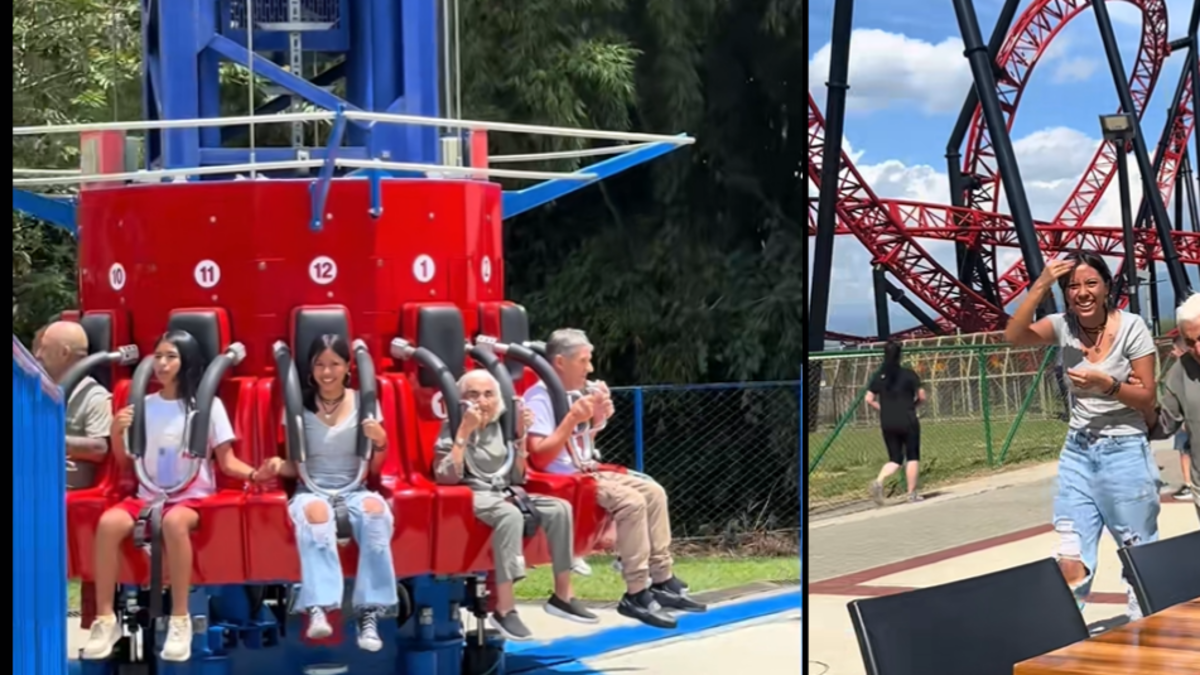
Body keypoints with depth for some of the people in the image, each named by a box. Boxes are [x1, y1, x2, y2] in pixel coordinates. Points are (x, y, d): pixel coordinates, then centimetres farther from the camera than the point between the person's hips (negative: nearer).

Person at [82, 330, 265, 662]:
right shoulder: (144, 406, 11)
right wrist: (117, 433, -3)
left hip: (192, 498, -3)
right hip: (148, 496, 3)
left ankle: (180, 621, -32)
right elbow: (125, 461, 17)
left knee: (174, 521, -40)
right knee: (109, 522, -30)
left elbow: (227, 462, 0)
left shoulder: (208, 405, 2)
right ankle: (105, 619, -21)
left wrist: (254, 474, -20)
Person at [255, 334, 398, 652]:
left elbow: (373, 469, 11)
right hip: (311, 490, -1)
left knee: (375, 509, -37)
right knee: (315, 511, -39)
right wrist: (279, 465, -12)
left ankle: (368, 612, -35)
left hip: (354, 490, 1)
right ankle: (318, 609, -50)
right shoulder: (299, 406, 7)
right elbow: (295, 467, 10)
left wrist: (380, 443, -10)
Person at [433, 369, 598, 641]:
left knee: (559, 508, -16)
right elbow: (446, 476, -20)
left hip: (504, 494, 6)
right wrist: (464, 431, -22)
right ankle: (504, 609, -38)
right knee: (510, 515, -37)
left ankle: (562, 596, -8)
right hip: (471, 497, -6)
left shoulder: (500, 426, 12)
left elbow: (517, 478, 11)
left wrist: (520, 436, 0)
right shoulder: (453, 428, -4)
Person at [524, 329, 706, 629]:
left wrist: (597, 420, 4)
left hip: (584, 472, 10)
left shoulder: (571, 394, 13)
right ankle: (636, 594, -21)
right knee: (631, 501, -25)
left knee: (653, 491, 3)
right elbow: (539, 458, -25)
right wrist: (572, 419, -26)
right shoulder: (539, 398, -16)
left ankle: (662, 581, 3)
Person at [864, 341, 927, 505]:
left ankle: (879, 481, -15)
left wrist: (884, 408, 11)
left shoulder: (879, 376, 3)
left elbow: (869, 399, -1)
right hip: (907, 421, -4)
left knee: (895, 459, 11)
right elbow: (922, 397, -6)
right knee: (912, 457, 9)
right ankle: (912, 493, 10)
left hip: (887, 423, 4)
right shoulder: (909, 374, -7)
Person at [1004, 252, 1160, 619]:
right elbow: (1014, 336, -20)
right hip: (1077, 452, 3)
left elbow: (1147, 398, -8)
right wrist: (1040, 287, -27)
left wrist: (1106, 383, -23)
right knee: (1070, 559, 1)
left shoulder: (1131, 327, -9)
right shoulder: (1064, 326, -2)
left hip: (1125, 452, -3)